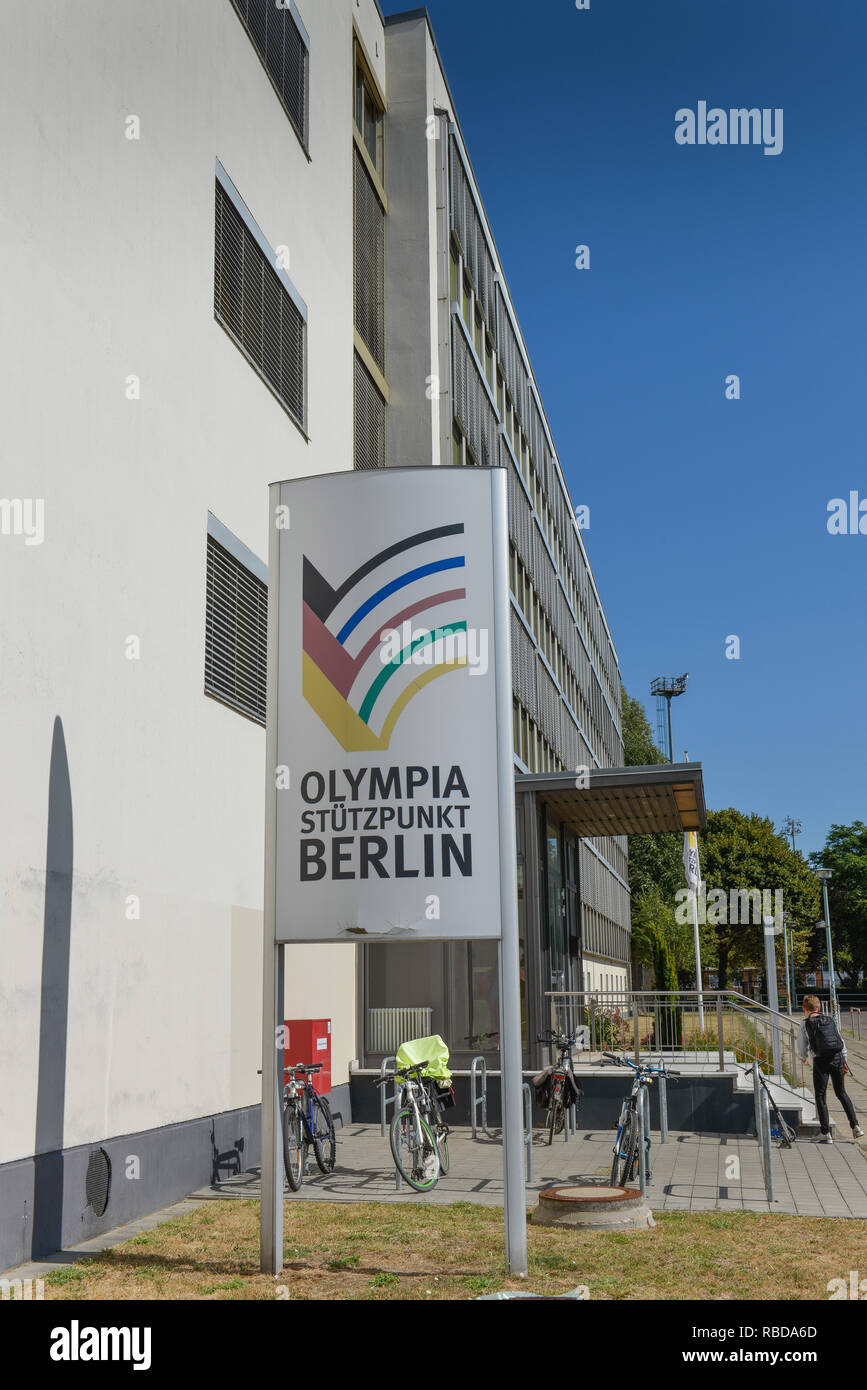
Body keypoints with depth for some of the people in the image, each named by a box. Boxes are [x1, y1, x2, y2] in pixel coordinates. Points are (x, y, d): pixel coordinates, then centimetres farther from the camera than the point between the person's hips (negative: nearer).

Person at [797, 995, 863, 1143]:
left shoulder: (806, 1024, -2)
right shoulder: (830, 1021, 10)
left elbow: (802, 1045, 6)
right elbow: (842, 1043, 12)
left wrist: (803, 1057, 28)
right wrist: (843, 1061, 21)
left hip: (820, 1061, -4)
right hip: (837, 1058, 4)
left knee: (820, 1096, 4)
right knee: (841, 1093, 19)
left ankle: (826, 1133, 1)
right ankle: (856, 1126, 14)